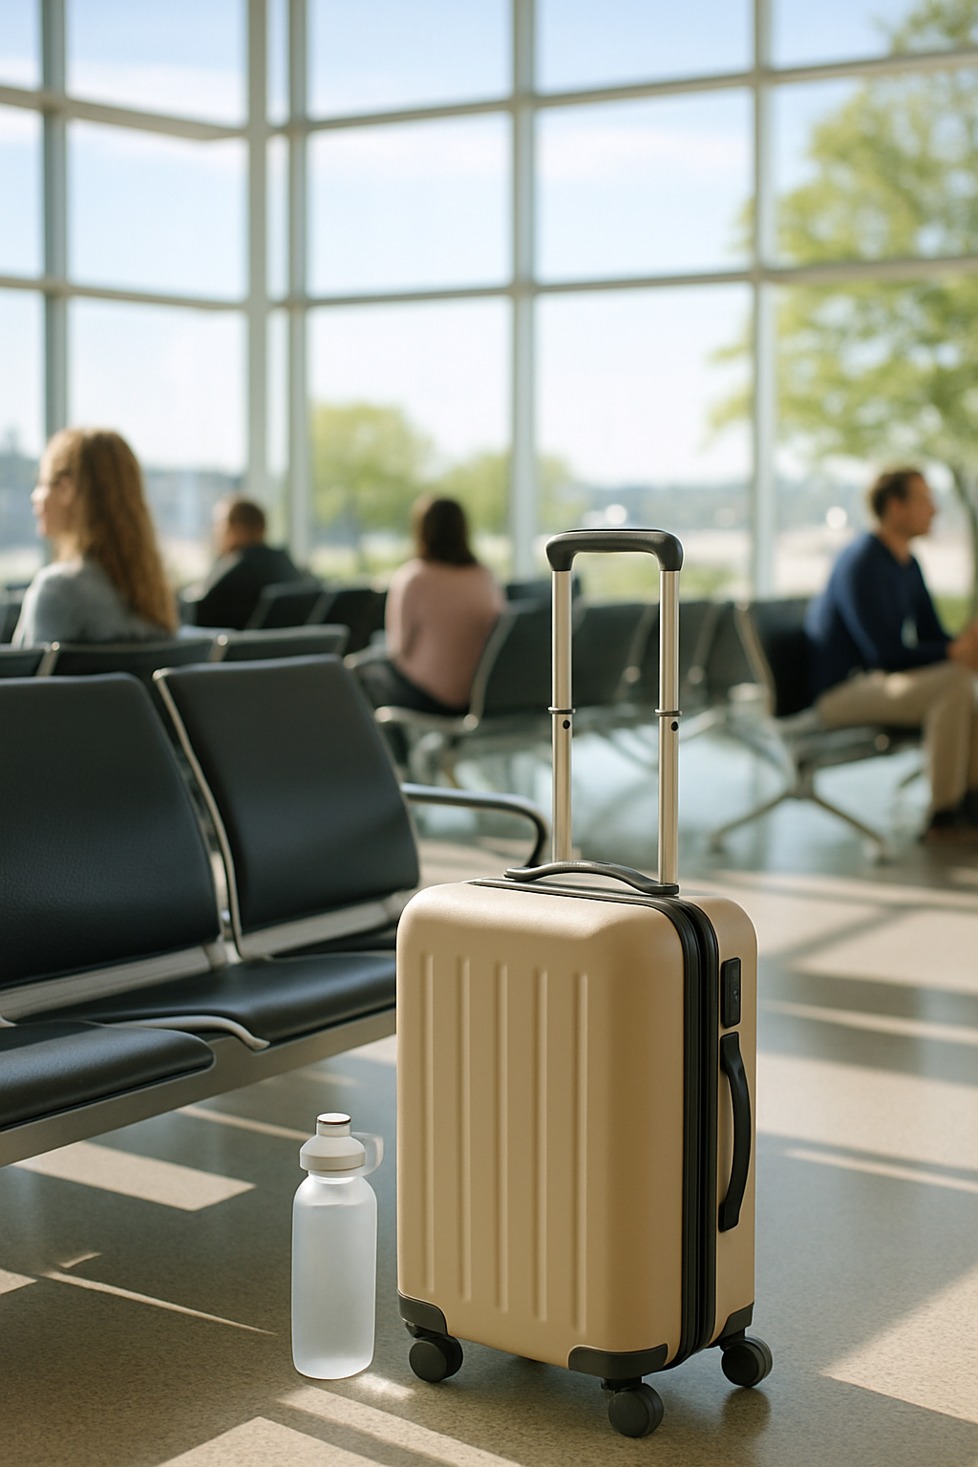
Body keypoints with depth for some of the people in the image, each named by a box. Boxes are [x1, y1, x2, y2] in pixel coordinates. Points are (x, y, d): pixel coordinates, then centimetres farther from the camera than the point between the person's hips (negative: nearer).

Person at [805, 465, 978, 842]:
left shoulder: (908, 564, 11)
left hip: (876, 681, 10)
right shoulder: (862, 564, -18)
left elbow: (933, 637, 11)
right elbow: (886, 653, -23)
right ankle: (942, 818, -23)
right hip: (840, 691, -10)